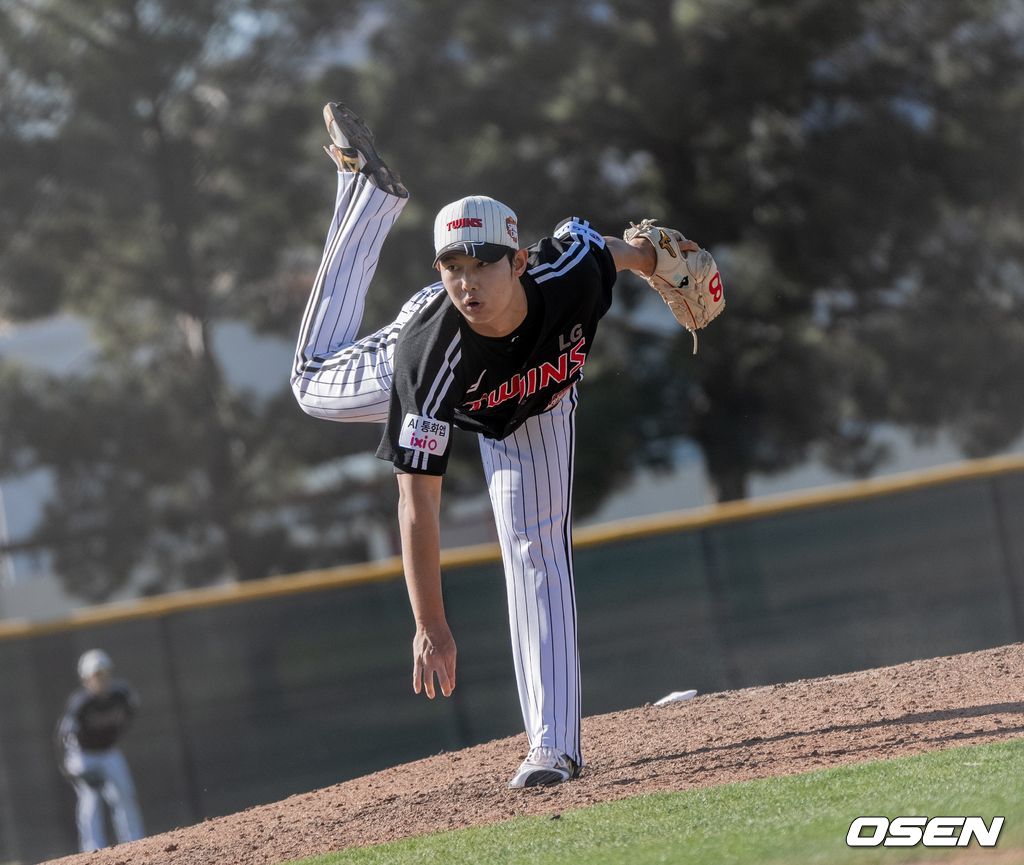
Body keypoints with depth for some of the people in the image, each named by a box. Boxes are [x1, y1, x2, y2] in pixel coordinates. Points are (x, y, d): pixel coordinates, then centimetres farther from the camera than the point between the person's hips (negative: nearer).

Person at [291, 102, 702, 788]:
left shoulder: (569, 274, -43)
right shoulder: (429, 353, -46)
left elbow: (602, 242, -14)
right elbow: (418, 502, -43)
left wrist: (654, 260, 8)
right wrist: (431, 626, -43)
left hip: (537, 410, 0)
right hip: (446, 388, 0)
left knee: (538, 557, -7)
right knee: (314, 383, 23)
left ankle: (555, 746, -2)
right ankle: (373, 187, 32)